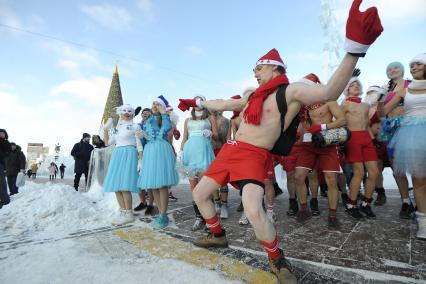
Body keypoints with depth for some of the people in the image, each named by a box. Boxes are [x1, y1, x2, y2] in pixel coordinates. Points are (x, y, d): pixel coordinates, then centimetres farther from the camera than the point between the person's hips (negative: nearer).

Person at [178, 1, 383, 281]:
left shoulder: (291, 91, -3)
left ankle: (278, 261, 3)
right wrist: (197, 103, 37)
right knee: (199, 194, 12)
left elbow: (329, 92, -21)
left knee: (254, 211, -27)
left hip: (253, 155, -8)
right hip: (229, 150, 8)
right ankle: (218, 235, 35)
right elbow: (222, 104, 31)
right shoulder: (253, 96, 19)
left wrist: (354, 47, -32)